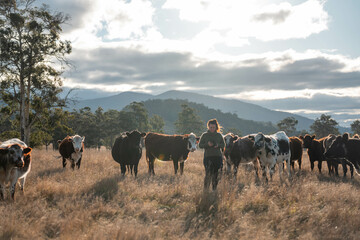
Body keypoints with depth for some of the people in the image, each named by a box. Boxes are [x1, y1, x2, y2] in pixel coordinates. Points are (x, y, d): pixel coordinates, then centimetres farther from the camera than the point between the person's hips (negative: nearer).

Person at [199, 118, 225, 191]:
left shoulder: (219, 135, 8)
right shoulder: (204, 135, 2)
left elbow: (223, 144, 10)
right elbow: (200, 145, 1)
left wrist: (218, 145, -11)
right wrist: (207, 144, -16)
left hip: (218, 157, 3)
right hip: (208, 157, -2)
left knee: (216, 174, 6)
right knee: (208, 174, -10)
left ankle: (214, 189, 20)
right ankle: (205, 190, -2)